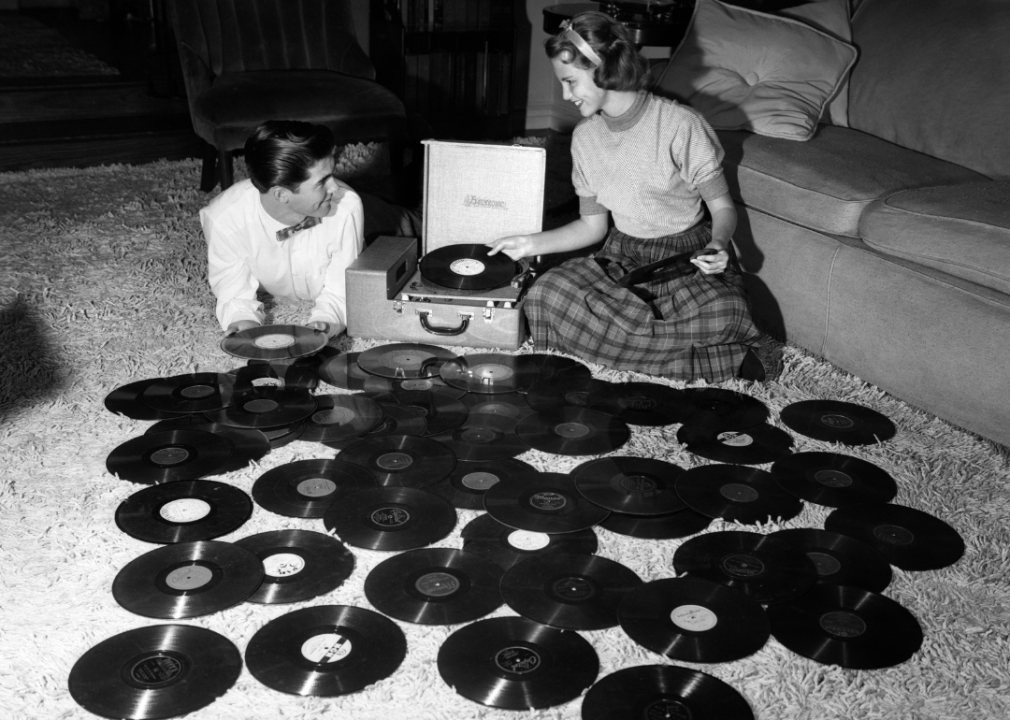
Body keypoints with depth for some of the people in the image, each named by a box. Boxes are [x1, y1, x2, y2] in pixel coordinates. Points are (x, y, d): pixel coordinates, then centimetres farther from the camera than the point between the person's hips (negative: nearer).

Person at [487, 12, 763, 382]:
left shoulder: (679, 124, -15)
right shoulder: (585, 136, 3)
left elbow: (722, 206, -6)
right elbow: (592, 225, 11)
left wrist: (718, 245, -27)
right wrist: (531, 244, 1)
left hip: (689, 255, -5)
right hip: (624, 257, 5)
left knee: (724, 314, -38)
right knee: (545, 296, -25)